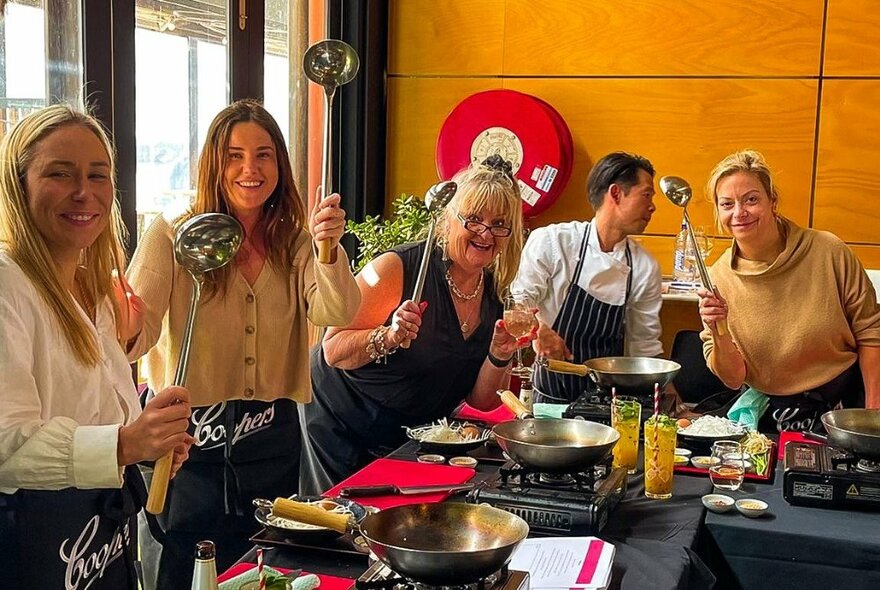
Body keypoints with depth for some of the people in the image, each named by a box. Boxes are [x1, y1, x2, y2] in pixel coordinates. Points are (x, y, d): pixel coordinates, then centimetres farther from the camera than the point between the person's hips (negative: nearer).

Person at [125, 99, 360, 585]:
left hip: (273, 440, 4)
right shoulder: (173, 236, -8)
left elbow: (337, 314, -14)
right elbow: (137, 337, -15)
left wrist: (328, 249, -32)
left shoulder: (295, 243, 2)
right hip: (192, 441, -3)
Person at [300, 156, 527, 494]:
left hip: (411, 436, 5)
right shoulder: (398, 269, -21)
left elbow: (481, 401, 0)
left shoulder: (496, 297, -3)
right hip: (341, 424, -5)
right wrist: (389, 337, -36)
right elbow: (333, 350, -22)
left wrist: (500, 356, -17)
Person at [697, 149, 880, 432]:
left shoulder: (828, 252, -8)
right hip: (772, 415, 2)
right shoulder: (718, 280, -4)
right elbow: (733, 378, -2)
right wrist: (718, 333, -21)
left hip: (847, 401, -1)